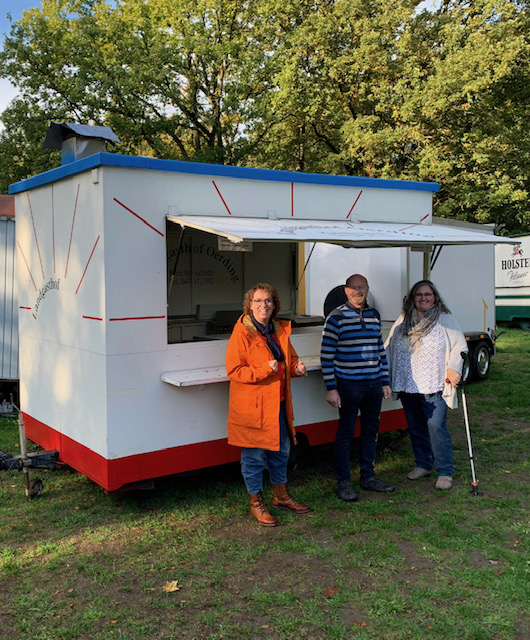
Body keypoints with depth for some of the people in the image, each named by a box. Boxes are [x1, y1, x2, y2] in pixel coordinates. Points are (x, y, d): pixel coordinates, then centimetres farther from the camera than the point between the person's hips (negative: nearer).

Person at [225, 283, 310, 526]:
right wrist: (265, 369, -26)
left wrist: (296, 367, 0)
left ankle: (281, 496, 37)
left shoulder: (280, 330, 8)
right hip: (252, 405, -7)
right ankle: (256, 503, 20)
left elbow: (289, 358, 23)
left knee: (281, 450, 19)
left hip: (278, 403, 7)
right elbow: (234, 371, -16)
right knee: (254, 455, 3)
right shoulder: (242, 333, -14)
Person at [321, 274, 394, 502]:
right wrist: (331, 388, -12)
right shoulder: (336, 317, -7)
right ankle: (343, 482, 11)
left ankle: (368, 477, 26)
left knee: (371, 431, 13)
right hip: (349, 384, -6)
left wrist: (385, 381, 14)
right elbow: (327, 355, -8)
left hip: (374, 384, 6)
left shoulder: (374, 315, 11)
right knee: (346, 432, 1)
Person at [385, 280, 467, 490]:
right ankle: (422, 465, 29)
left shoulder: (445, 319, 2)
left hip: (434, 386, -5)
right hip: (407, 386, 5)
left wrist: (454, 368, -15)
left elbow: (459, 345, -1)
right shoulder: (402, 321, 13)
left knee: (437, 428, -9)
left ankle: (445, 473, 3)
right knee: (416, 428, 13)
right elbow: (389, 347, 20)